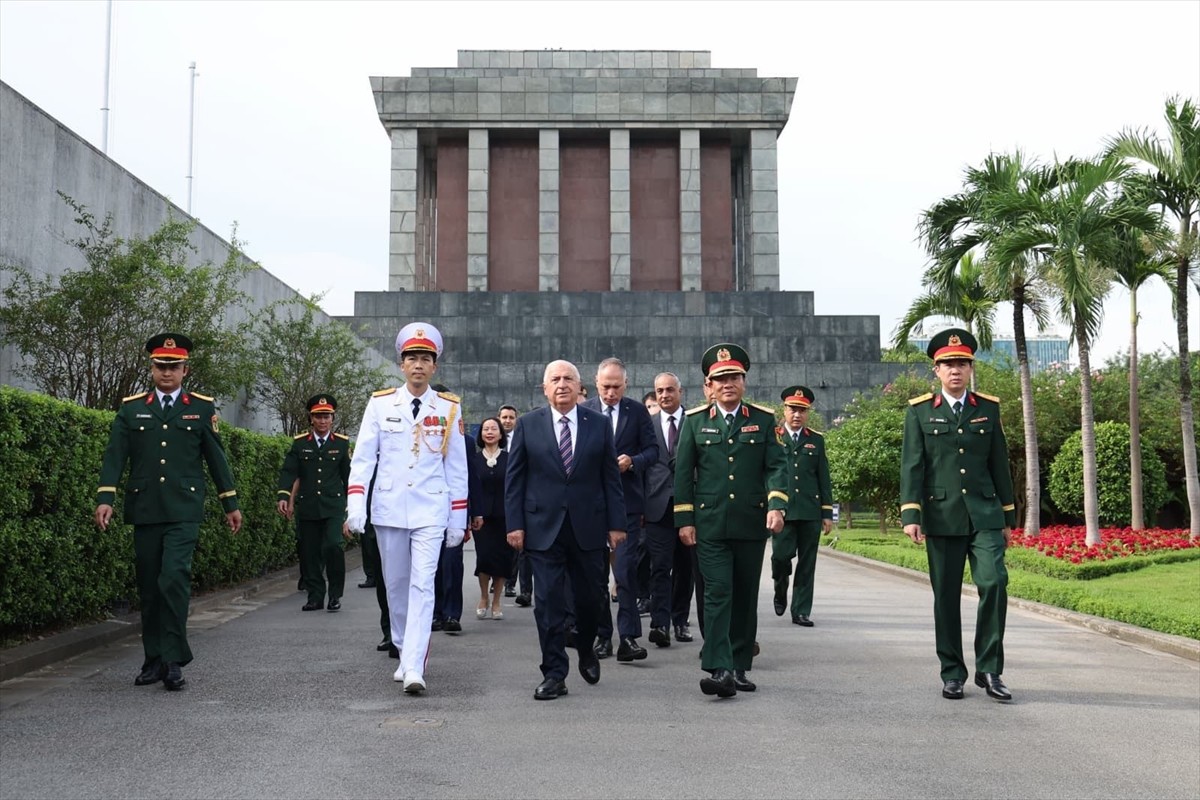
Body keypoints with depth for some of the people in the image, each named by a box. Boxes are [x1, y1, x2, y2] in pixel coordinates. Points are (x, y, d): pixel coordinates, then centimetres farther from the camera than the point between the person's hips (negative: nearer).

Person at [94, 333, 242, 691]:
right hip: (144, 511, 3)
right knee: (149, 588, 7)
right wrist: (105, 498, -9)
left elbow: (216, 458, 8)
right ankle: (154, 660, 19)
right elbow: (114, 456, 3)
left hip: (184, 512, -2)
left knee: (174, 579, -16)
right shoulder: (131, 408, 9)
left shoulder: (202, 408, 6)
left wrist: (231, 504, 8)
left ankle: (174, 660, -8)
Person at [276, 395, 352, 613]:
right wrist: (283, 496, -15)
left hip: (334, 506, -2)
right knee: (309, 553, 4)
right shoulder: (299, 442, 7)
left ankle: (335, 595, -3)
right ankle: (315, 597, 16)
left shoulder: (342, 443, 5)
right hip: (307, 507, 2)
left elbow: (348, 475, 9)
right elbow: (288, 471, 0)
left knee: (333, 545, -17)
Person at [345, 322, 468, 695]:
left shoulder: (449, 409, 2)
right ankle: (405, 654, 28)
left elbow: (457, 467, 6)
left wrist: (458, 519, 5)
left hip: (430, 510, -1)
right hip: (388, 509, 2)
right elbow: (363, 457, 0)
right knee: (396, 585, 11)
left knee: (422, 585, -11)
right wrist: (356, 503, -12)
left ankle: (414, 668, -13)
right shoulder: (380, 404, 3)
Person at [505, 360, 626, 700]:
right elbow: (513, 478, 3)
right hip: (544, 528, -1)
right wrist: (515, 524, -4)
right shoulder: (528, 425, 3)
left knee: (591, 597, 9)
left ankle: (586, 651, 37)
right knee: (548, 602, -1)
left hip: (588, 527, 1)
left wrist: (616, 524, 0)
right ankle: (554, 674, 7)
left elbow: (611, 478, 5)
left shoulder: (599, 425, 5)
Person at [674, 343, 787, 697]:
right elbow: (683, 472, 6)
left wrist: (776, 505, -15)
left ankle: (740, 667, 20)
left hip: (752, 524, 2)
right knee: (717, 595, -9)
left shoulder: (763, 419, 7)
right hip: (710, 525, -1)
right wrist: (684, 519, 0)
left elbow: (776, 466, 1)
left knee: (746, 598, 9)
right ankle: (719, 670, -13)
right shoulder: (695, 420, 6)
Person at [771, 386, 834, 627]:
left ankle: (801, 611, 12)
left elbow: (824, 479, 12)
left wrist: (827, 513, 6)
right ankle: (780, 593, 20)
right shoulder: (771, 437, 6)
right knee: (781, 556, -10)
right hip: (782, 510, -2)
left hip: (810, 512, 2)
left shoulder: (816, 440, 12)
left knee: (807, 564, 3)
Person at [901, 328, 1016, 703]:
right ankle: (952, 674, 15)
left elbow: (1000, 464, 12)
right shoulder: (920, 411, 3)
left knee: (994, 583, -14)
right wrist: (910, 514, -12)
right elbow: (912, 466, -2)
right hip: (942, 517, -1)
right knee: (946, 597, 4)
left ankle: (989, 669, -2)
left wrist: (1008, 516, 12)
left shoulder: (988, 408, 9)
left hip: (985, 515, 1)